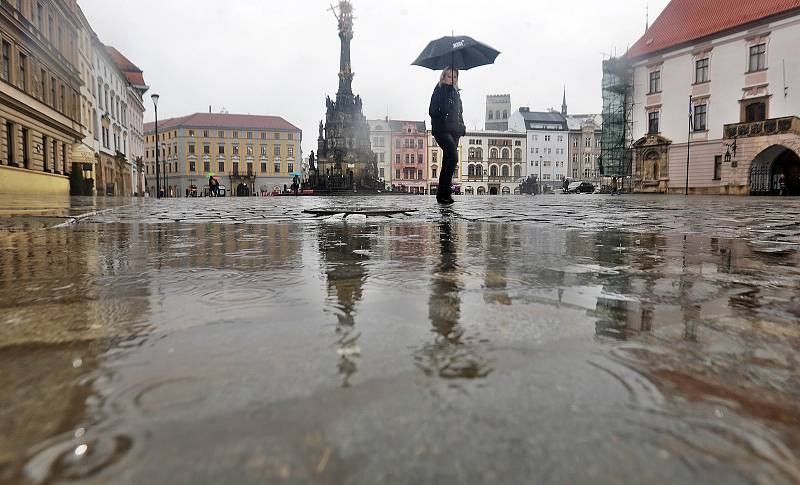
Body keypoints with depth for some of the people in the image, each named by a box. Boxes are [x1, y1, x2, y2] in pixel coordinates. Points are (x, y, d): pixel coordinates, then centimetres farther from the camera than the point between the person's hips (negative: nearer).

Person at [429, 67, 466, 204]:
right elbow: (432, 111, -6)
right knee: (453, 157, -21)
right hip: (442, 130, -7)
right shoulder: (439, 91, 1)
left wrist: (462, 127, 10)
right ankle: (445, 191, -18)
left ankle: (442, 193, 11)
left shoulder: (456, 93, 20)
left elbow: (460, 113, 24)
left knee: (447, 161, 6)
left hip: (454, 131, 7)